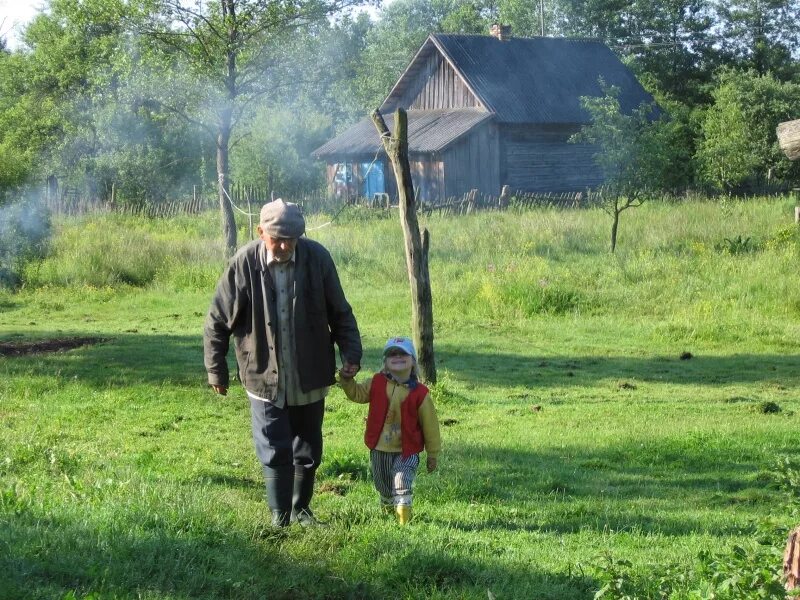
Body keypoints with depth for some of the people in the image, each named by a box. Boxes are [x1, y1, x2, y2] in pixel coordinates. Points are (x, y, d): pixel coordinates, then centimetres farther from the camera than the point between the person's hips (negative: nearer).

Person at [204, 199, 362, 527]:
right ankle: (280, 517, 10)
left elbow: (340, 312, 2)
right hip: (265, 377, -2)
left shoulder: (317, 258, -10)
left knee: (309, 450, 14)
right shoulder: (244, 264, -14)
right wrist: (216, 371, 0)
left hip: (310, 377, 2)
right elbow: (217, 322, -4)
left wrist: (351, 353, -6)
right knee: (275, 451, -2)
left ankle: (300, 509, 33)